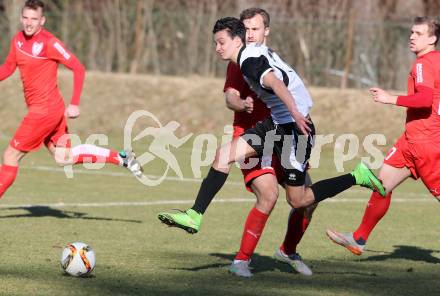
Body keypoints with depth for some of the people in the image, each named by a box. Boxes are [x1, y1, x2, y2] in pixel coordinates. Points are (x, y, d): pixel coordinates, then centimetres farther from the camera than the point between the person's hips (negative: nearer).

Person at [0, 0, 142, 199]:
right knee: (63, 158, 16)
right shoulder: (18, 40, 6)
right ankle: (122, 158, 22)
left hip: (45, 110, -9)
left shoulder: (48, 43, -17)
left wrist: (74, 104, -19)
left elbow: (78, 68, -15)